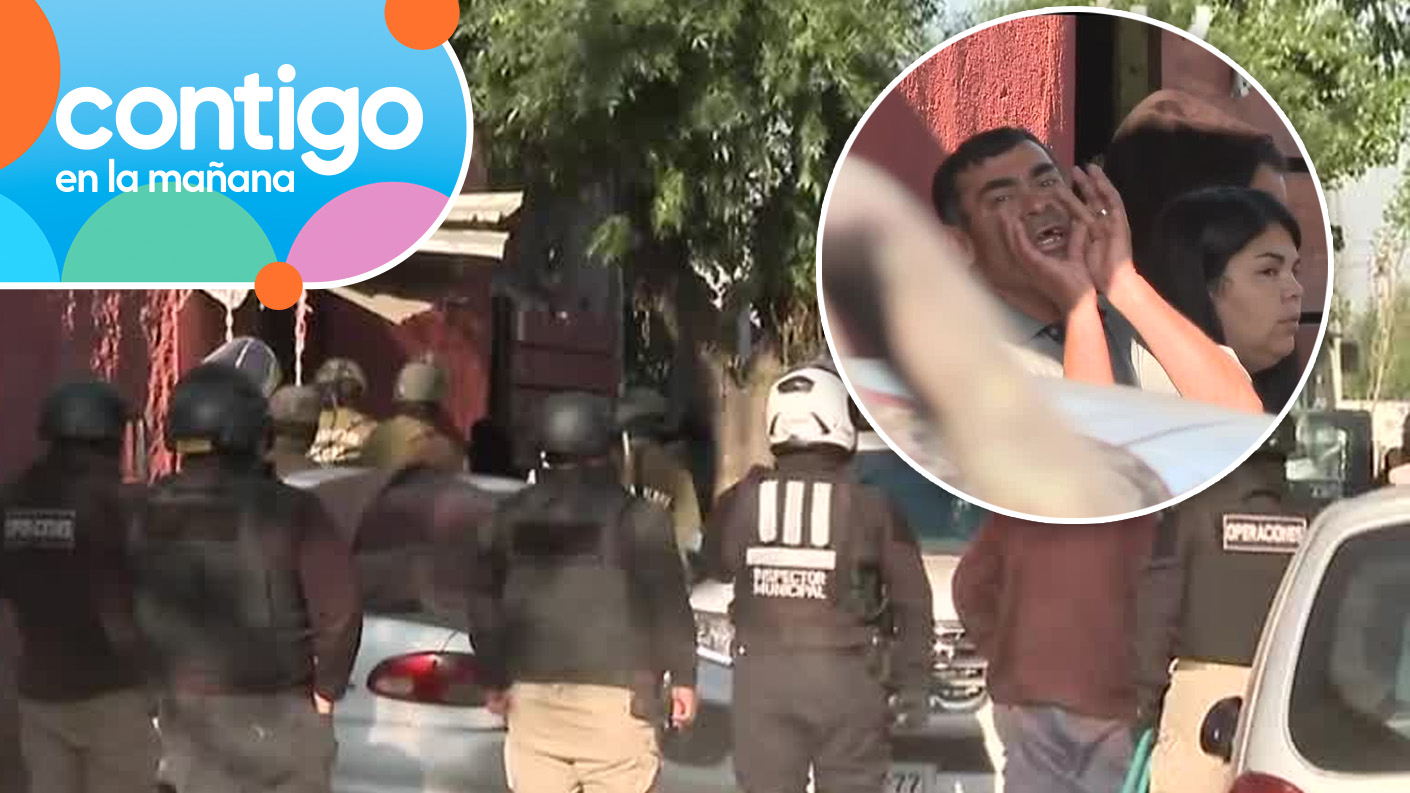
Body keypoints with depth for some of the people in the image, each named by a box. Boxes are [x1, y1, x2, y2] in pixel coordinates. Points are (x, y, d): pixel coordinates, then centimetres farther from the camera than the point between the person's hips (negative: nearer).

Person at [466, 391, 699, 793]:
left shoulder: (513, 516, 10)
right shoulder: (635, 516, -5)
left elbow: (485, 601, 15)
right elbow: (667, 604, -5)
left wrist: (495, 678, 24)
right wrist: (682, 677, 4)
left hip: (532, 696, 4)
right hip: (614, 693, -4)